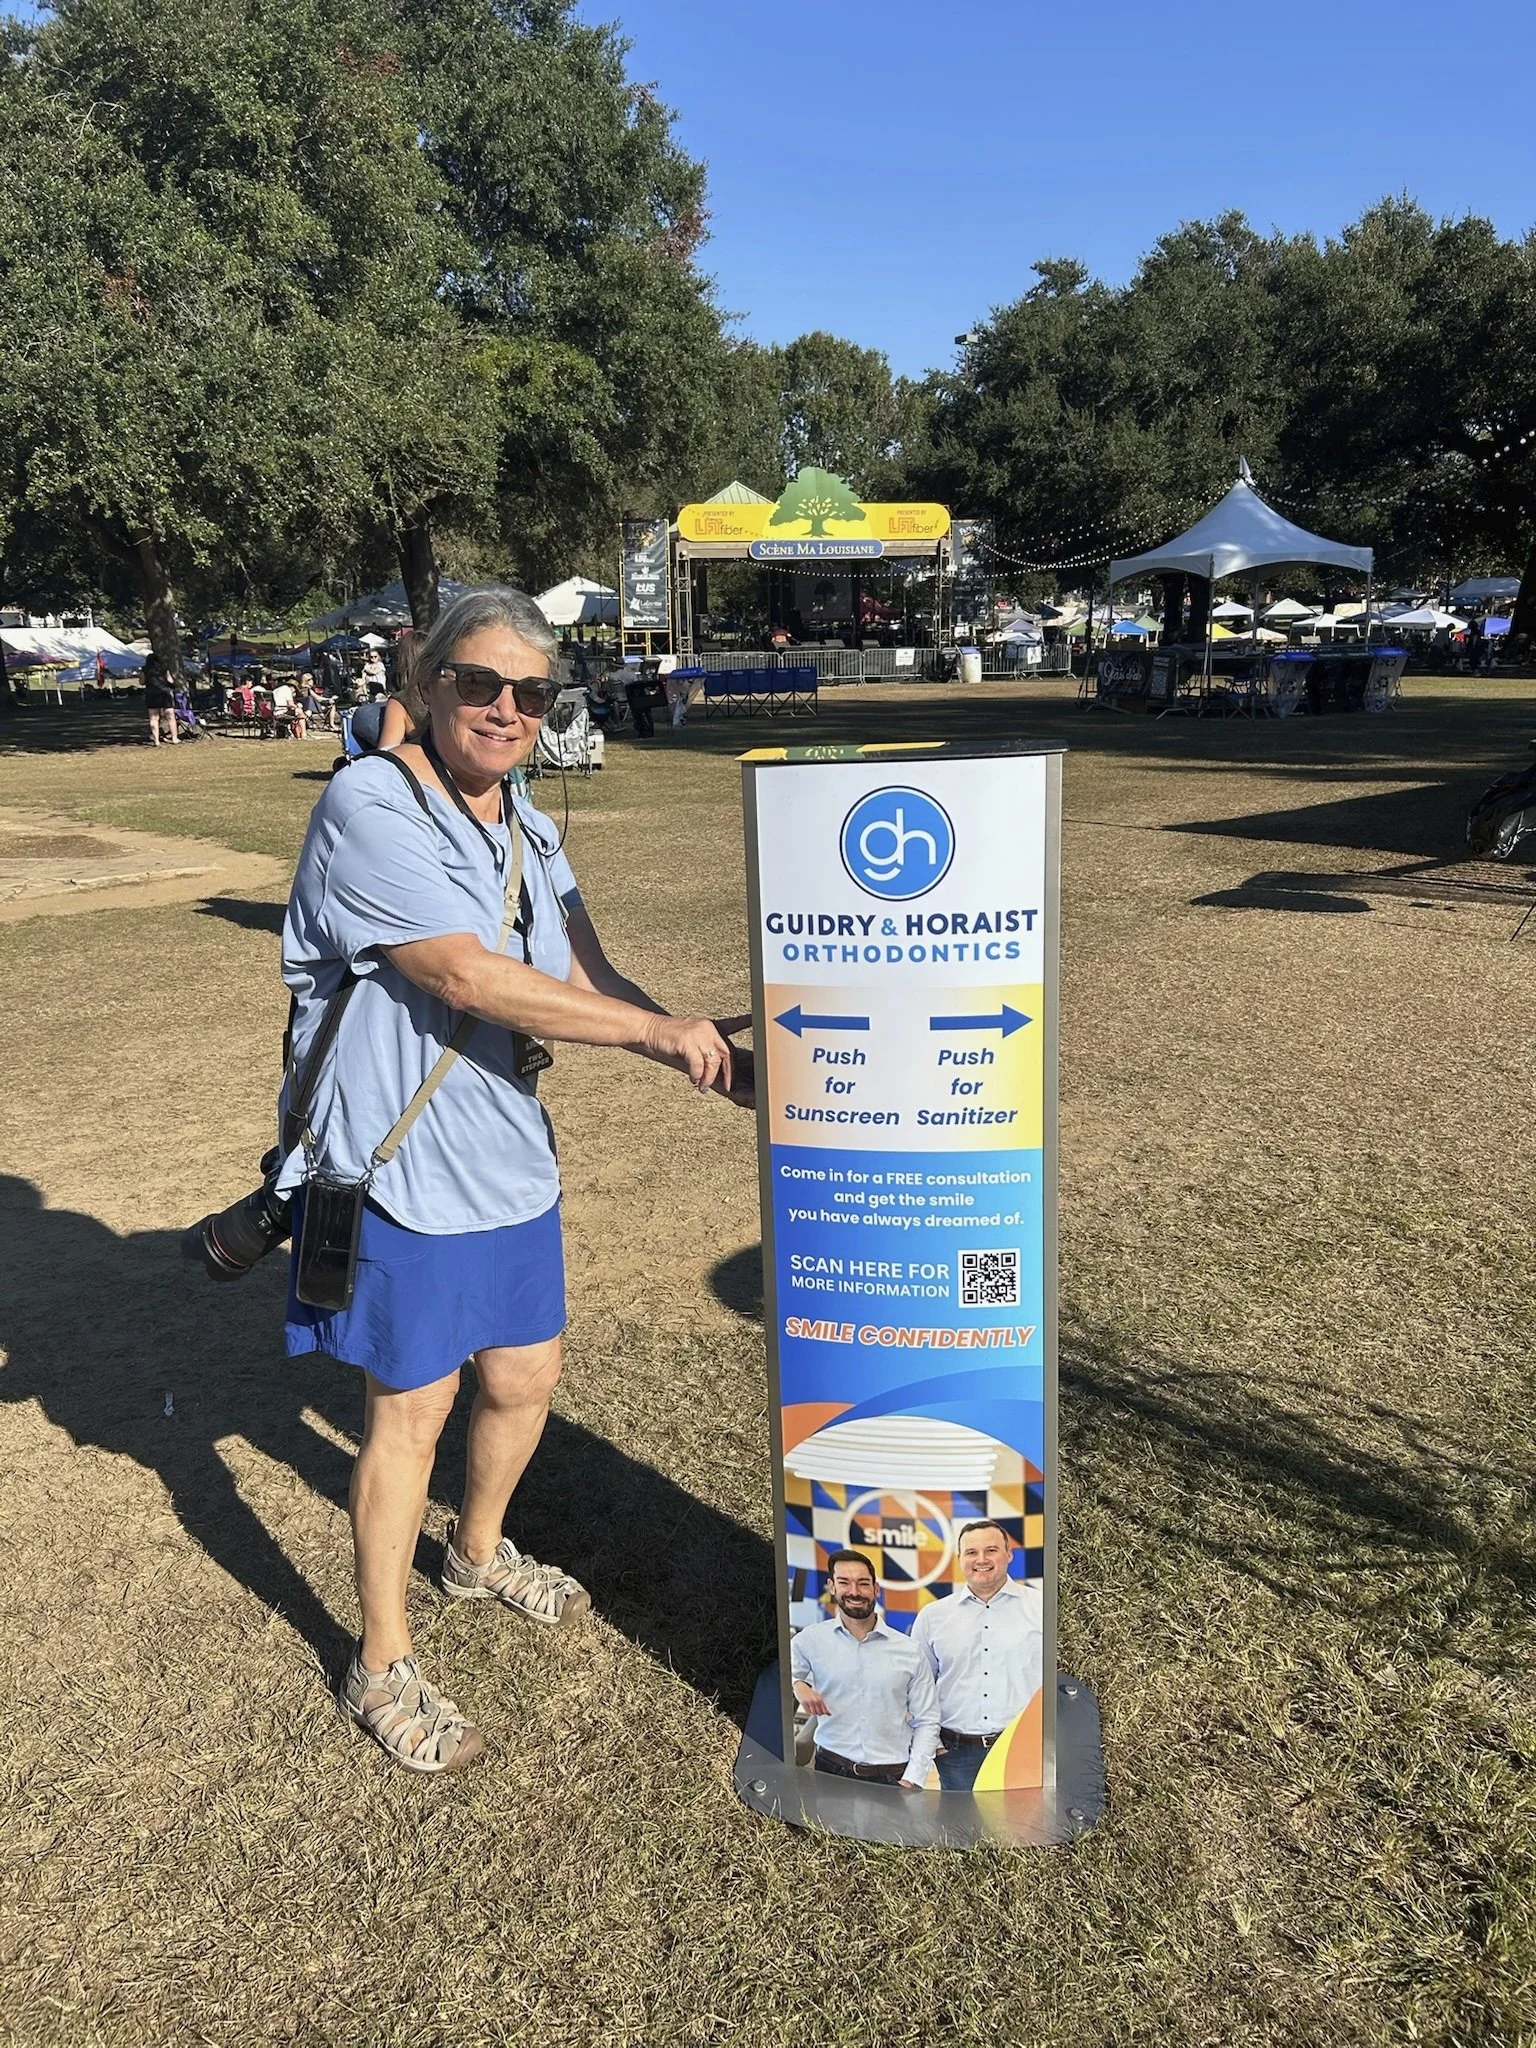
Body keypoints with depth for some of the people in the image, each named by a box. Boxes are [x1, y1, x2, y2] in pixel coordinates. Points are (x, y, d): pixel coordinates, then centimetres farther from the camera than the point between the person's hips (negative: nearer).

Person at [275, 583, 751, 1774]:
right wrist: (661, 1031, -25)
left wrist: (699, 1050, -13)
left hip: (511, 1159, 8)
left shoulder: (522, 826, 9)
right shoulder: (369, 809, -18)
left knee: (526, 1377, 19)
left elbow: (586, 977, 3)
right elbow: (469, 977, -26)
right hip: (403, 1170, -7)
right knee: (412, 1407, 5)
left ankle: (479, 1555, 48)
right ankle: (383, 1668, 27)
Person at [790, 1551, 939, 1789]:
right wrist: (797, 1685, -16)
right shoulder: (811, 1641, -1)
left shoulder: (909, 1651, 1)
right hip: (831, 1771, 0)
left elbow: (927, 1722, 5)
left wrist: (912, 1781, -5)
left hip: (893, 1776, 1)